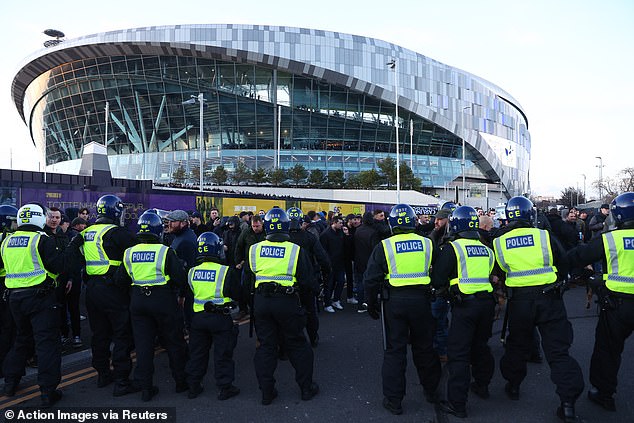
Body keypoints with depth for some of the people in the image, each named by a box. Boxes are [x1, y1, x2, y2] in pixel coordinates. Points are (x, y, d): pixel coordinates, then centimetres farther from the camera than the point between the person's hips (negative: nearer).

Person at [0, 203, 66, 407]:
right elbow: (59, 266, -16)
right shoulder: (42, 240, -13)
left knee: (21, 339, 24)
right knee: (47, 342, -2)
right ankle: (47, 391, -1)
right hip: (40, 296, -7)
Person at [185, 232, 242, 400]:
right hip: (221, 317, -4)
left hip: (198, 317, 4)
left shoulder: (192, 272, -1)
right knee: (222, 354, 7)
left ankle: (193, 386, 27)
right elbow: (237, 295, -9)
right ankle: (224, 388, 15)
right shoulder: (227, 272, -15)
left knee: (197, 353, 18)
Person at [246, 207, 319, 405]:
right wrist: (315, 288, 12)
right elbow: (305, 279, -7)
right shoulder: (295, 250, -11)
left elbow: (249, 275, 10)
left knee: (265, 346, 13)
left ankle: (266, 391, 19)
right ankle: (306, 387, 23)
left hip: (261, 301, 2)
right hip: (287, 301, -2)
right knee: (297, 344, 13)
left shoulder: (254, 249, -2)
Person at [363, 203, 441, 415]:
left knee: (395, 350, 7)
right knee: (424, 347, 18)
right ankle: (431, 391, 34)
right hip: (421, 300, 2)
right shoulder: (428, 244, 1)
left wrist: (371, 303, 7)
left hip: (394, 301, -2)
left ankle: (393, 400, 14)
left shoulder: (384, 247, -5)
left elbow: (371, 279, -5)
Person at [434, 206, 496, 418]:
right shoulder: (487, 249, 10)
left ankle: (457, 403, 2)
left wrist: (445, 285, 10)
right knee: (481, 346, 24)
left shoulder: (453, 248, -8)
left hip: (464, 305, -6)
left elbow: (437, 280, -9)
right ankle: (482, 385, 41)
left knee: (458, 353, -1)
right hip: (487, 302, 7)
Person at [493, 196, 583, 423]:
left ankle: (513, 385, 32)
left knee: (517, 344, 19)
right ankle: (568, 402, 4)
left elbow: (499, 273, 9)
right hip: (549, 298, -1)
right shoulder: (544, 236, -8)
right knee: (558, 348, 5)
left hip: (518, 300, 2)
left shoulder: (499, 242, -3)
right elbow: (563, 267, 3)